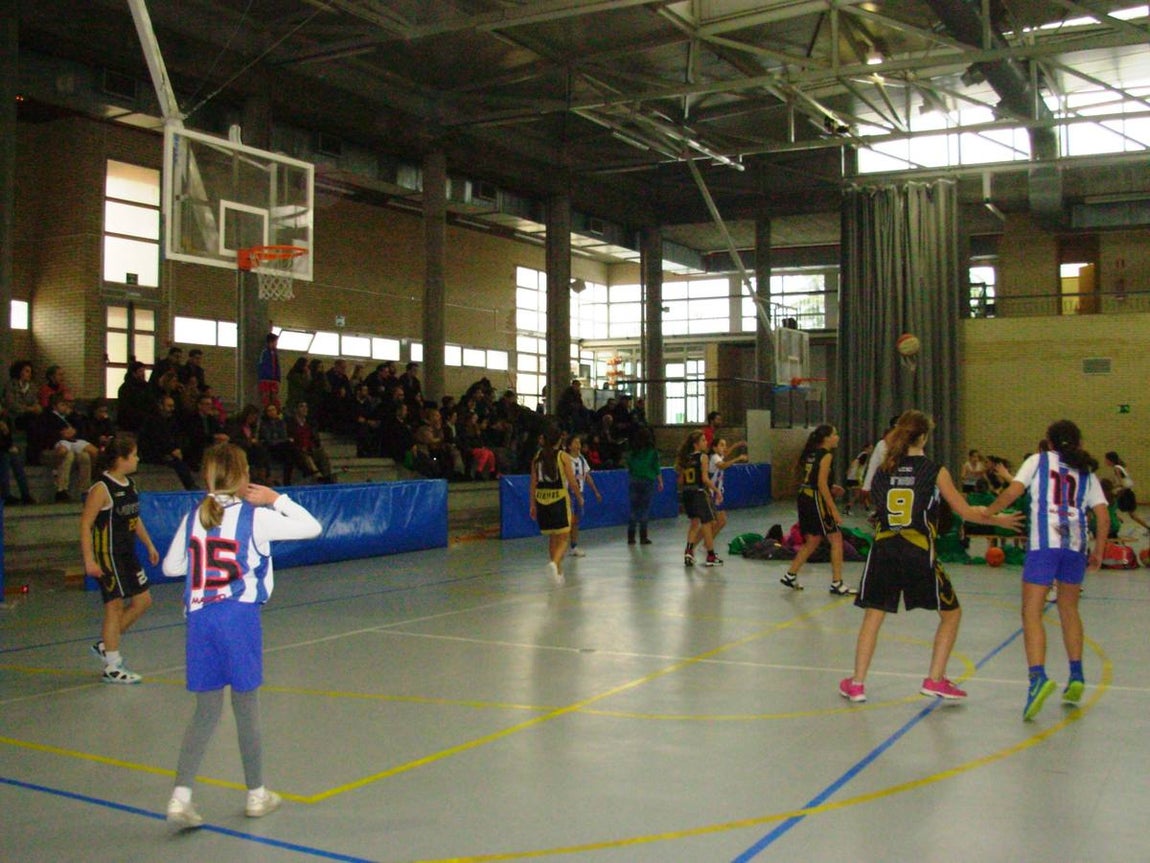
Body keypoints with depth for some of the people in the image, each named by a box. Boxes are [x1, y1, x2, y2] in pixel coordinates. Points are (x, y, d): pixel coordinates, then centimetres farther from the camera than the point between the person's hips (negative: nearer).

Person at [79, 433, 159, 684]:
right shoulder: (102, 488, -18)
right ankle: (112, 668, 9)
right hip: (108, 556, -9)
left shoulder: (130, 483, 7)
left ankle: (106, 645, 25)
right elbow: (85, 524, -18)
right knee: (115, 606, -2)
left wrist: (149, 545, 21)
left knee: (143, 600, 11)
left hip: (127, 553, 9)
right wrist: (89, 560, -22)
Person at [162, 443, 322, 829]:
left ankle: (180, 797, 0)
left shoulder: (194, 517, 7)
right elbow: (311, 527, 0)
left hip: (199, 618, 4)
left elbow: (170, 566, 15)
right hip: (239, 614, -4)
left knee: (206, 712, 12)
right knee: (246, 707, 9)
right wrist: (277, 499, 7)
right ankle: (256, 795, 22)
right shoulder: (255, 517, -5)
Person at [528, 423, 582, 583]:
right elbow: (572, 482, -7)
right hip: (559, 499, -4)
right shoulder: (562, 456, -7)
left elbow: (533, 483, 5)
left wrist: (533, 505, 11)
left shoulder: (538, 456, 5)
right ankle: (554, 562, -24)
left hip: (542, 500, 4)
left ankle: (558, 572, 24)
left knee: (552, 538, 18)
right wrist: (579, 498, 10)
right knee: (563, 538, 2)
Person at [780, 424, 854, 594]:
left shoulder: (811, 453, 15)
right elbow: (822, 484, -16)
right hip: (816, 500, -9)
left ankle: (790, 575, 23)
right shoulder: (826, 455, -10)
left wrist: (831, 488, 21)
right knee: (836, 539, -1)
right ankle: (836, 583, -1)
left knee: (812, 541, 19)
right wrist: (834, 510, -16)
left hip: (804, 498, 9)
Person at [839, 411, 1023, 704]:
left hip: (883, 550, 3)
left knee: (872, 616, 12)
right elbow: (966, 512, 3)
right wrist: (998, 520, 18)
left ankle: (856, 684, 12)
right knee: (951, 613, 16)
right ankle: (935, 680, 14)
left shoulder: (883, 471, 5)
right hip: (918, 551, -3)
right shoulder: (935, 471, -2)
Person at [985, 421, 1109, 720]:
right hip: (1076, 542, 4)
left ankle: (1038, 676, -24)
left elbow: (1013, 491, -3)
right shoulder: (1086, 472, 18)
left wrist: (988, 512, 11)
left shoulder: (1038, 460, 10)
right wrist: (1098, 552, 18)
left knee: (1032, 612, -5)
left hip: (1044, 541, -4)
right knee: (1069, 609, 22)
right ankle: (1076, 676, 23)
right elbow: (1103, 516, 10)